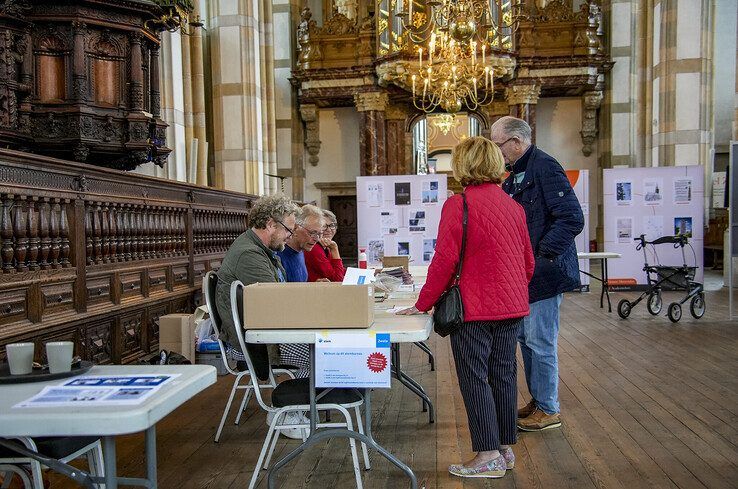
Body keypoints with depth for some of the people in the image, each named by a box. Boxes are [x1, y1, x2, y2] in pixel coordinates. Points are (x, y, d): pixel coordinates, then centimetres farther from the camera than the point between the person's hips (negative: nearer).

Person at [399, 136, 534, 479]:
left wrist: (423, 304, -6)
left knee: (475, 379, 3)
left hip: (475, 308, -7)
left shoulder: (458, 204, -13)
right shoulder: (513, 205, 8)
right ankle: (505, 448, 26)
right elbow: (528, 261, 13)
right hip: (512, 306, 7)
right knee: (503, 375, 15)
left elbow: (445, 260, -15)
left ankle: (488, 456, 9)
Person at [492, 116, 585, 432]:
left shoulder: (544, 168, -15)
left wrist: (540, 257, -22)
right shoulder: (516, 174, 15)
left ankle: (548, 410, 14)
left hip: (543, 274, -10)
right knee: (526, 338, 17)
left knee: (540, 342, -1)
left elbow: (572, 218, -22)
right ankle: (537, 401, 31)